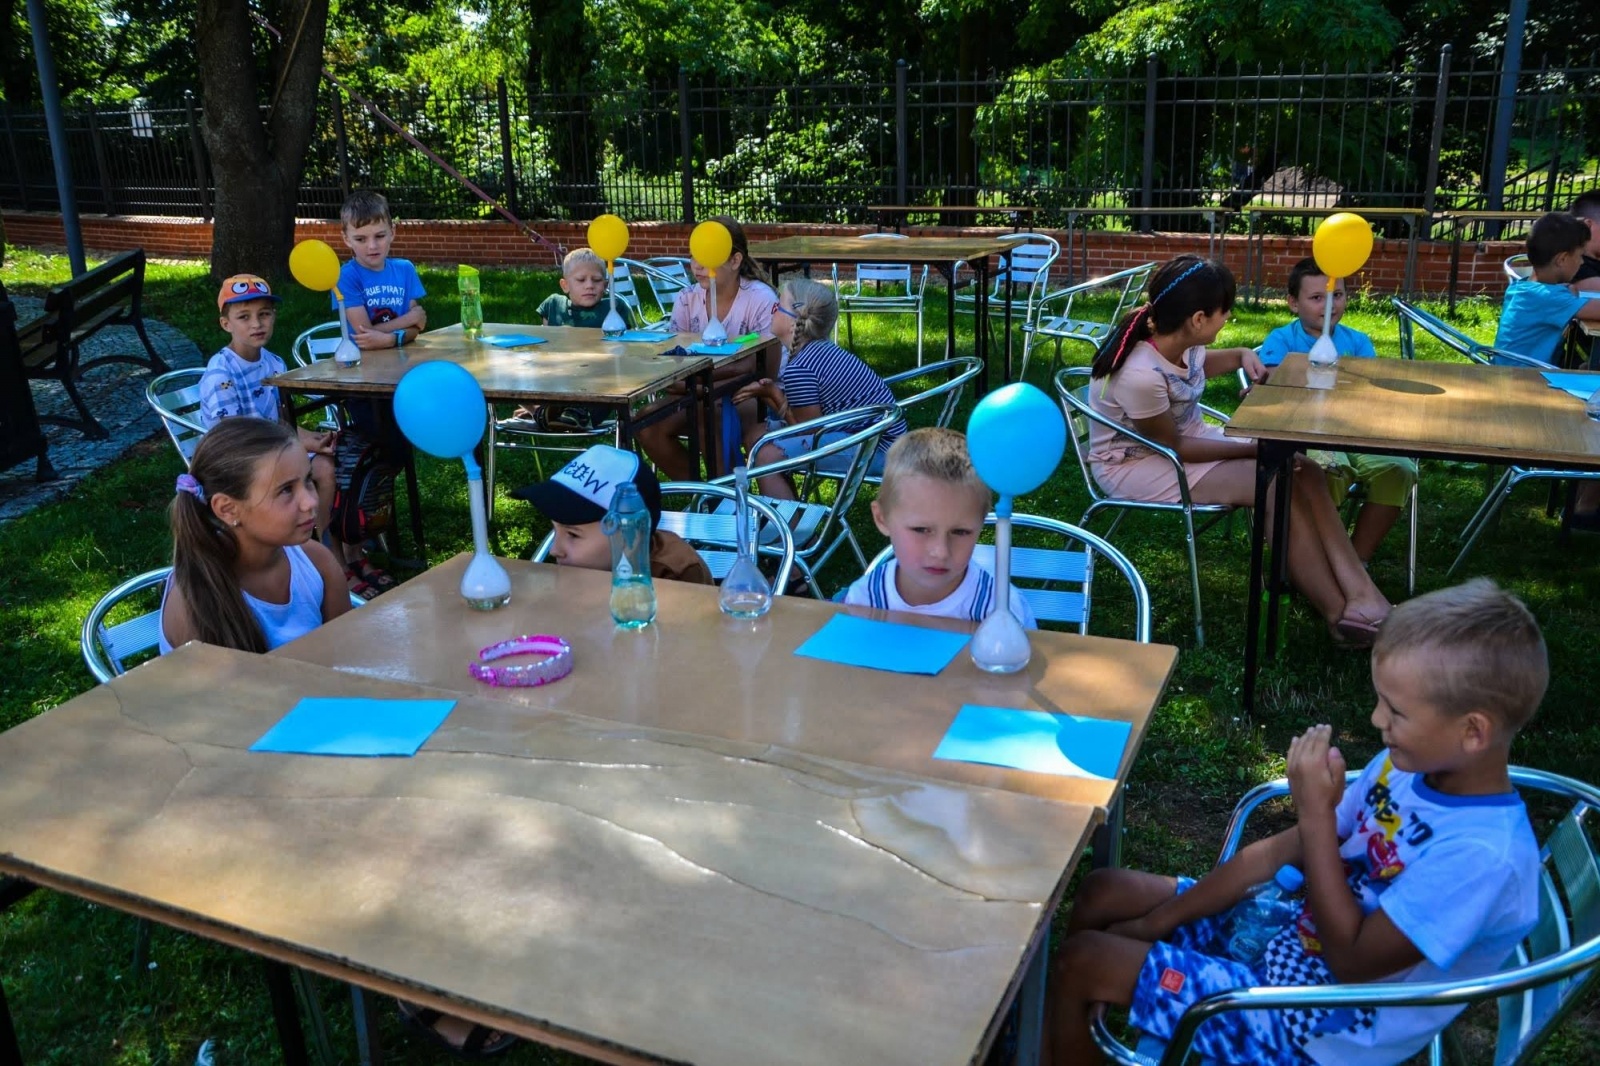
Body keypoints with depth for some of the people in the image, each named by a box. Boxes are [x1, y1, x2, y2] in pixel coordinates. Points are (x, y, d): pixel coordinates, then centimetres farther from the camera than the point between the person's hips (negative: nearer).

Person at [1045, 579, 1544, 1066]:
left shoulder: (1484, 854, -29)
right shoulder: (1406, 766, -5)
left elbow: (1350, 961, -24)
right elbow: (1275, 854, 1)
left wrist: (1317, 814, -26)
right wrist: (1154, 923, 0)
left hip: (1313, 1025, -8)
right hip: (1288, 929, 8)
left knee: (1079, 962, -12)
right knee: (1103, 891, 9)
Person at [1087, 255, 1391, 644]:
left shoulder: (1173, 339, -10)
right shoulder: (1141, 376, -34)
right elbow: (1171, 446, -20)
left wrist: (1240, 356, -1)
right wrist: (1253, 448, -14)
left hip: (1187, 435, 9)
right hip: (1138, 462, -8)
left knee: (1302, 474, -10)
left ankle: (1361, 595, -13)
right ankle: (1342, 615, -11)